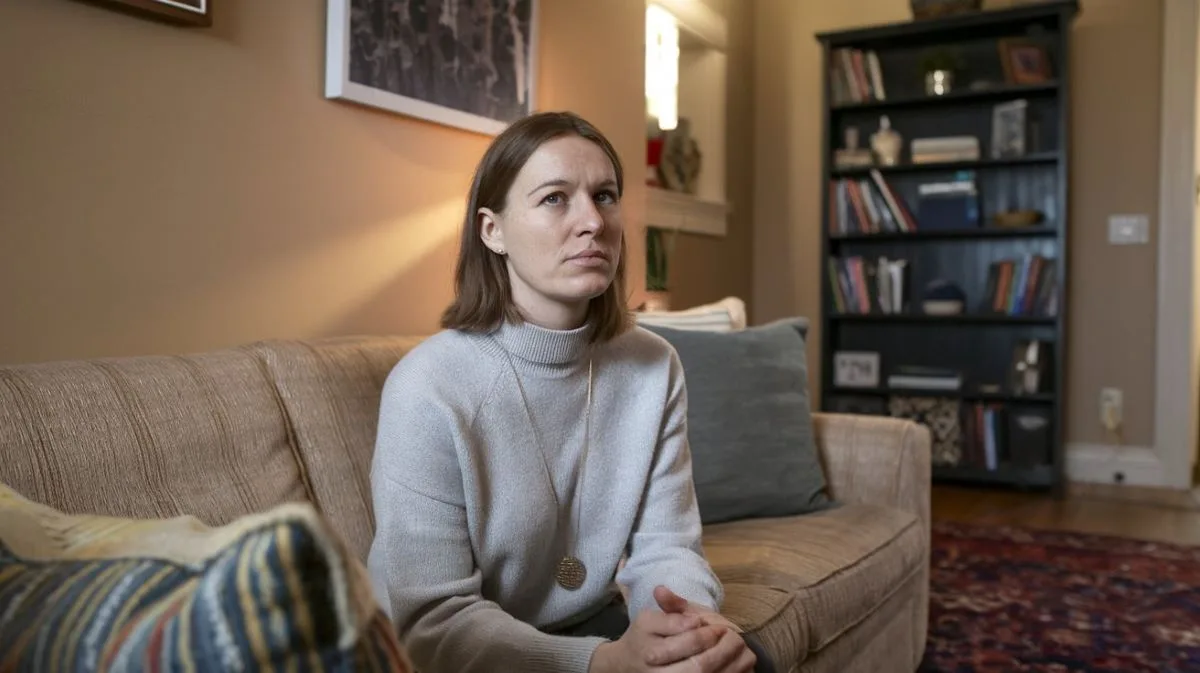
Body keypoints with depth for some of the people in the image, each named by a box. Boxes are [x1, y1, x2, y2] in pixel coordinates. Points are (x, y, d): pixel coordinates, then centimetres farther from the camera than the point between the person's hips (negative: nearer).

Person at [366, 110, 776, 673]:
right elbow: (434, 622, -23)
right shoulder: (428, 387, -22)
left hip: (591, 623, 5)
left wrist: (697, 621, -29)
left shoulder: (654, 365, -6)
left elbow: (665, 543, -7)